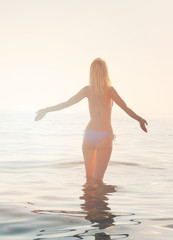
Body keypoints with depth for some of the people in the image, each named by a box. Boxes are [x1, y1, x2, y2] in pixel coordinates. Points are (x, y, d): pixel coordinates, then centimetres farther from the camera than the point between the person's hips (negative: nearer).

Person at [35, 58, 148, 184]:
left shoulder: (87, 90, 4)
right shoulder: (109, 90, -4)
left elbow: (66, 103, 5)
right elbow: (125, 108, -7)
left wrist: (46, 110, 16)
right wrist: (140, 119, 5)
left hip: (89, 135, 3)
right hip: (104, 137, -3)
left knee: (89, 178, 14)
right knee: (98, 179, -2)